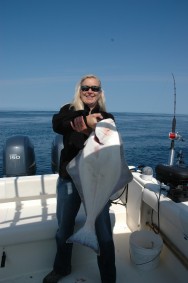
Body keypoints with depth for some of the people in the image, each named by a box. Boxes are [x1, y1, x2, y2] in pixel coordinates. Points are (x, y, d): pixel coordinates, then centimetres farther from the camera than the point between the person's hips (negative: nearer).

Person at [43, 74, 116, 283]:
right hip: (68, 179, 2)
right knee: (63, 229, 19)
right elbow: (56, 124, -19)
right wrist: (86, 120, -33)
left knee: (104, 234, 4)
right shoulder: (69, 110, 2)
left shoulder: (106, 118, 2)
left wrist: (84, 130, -27)